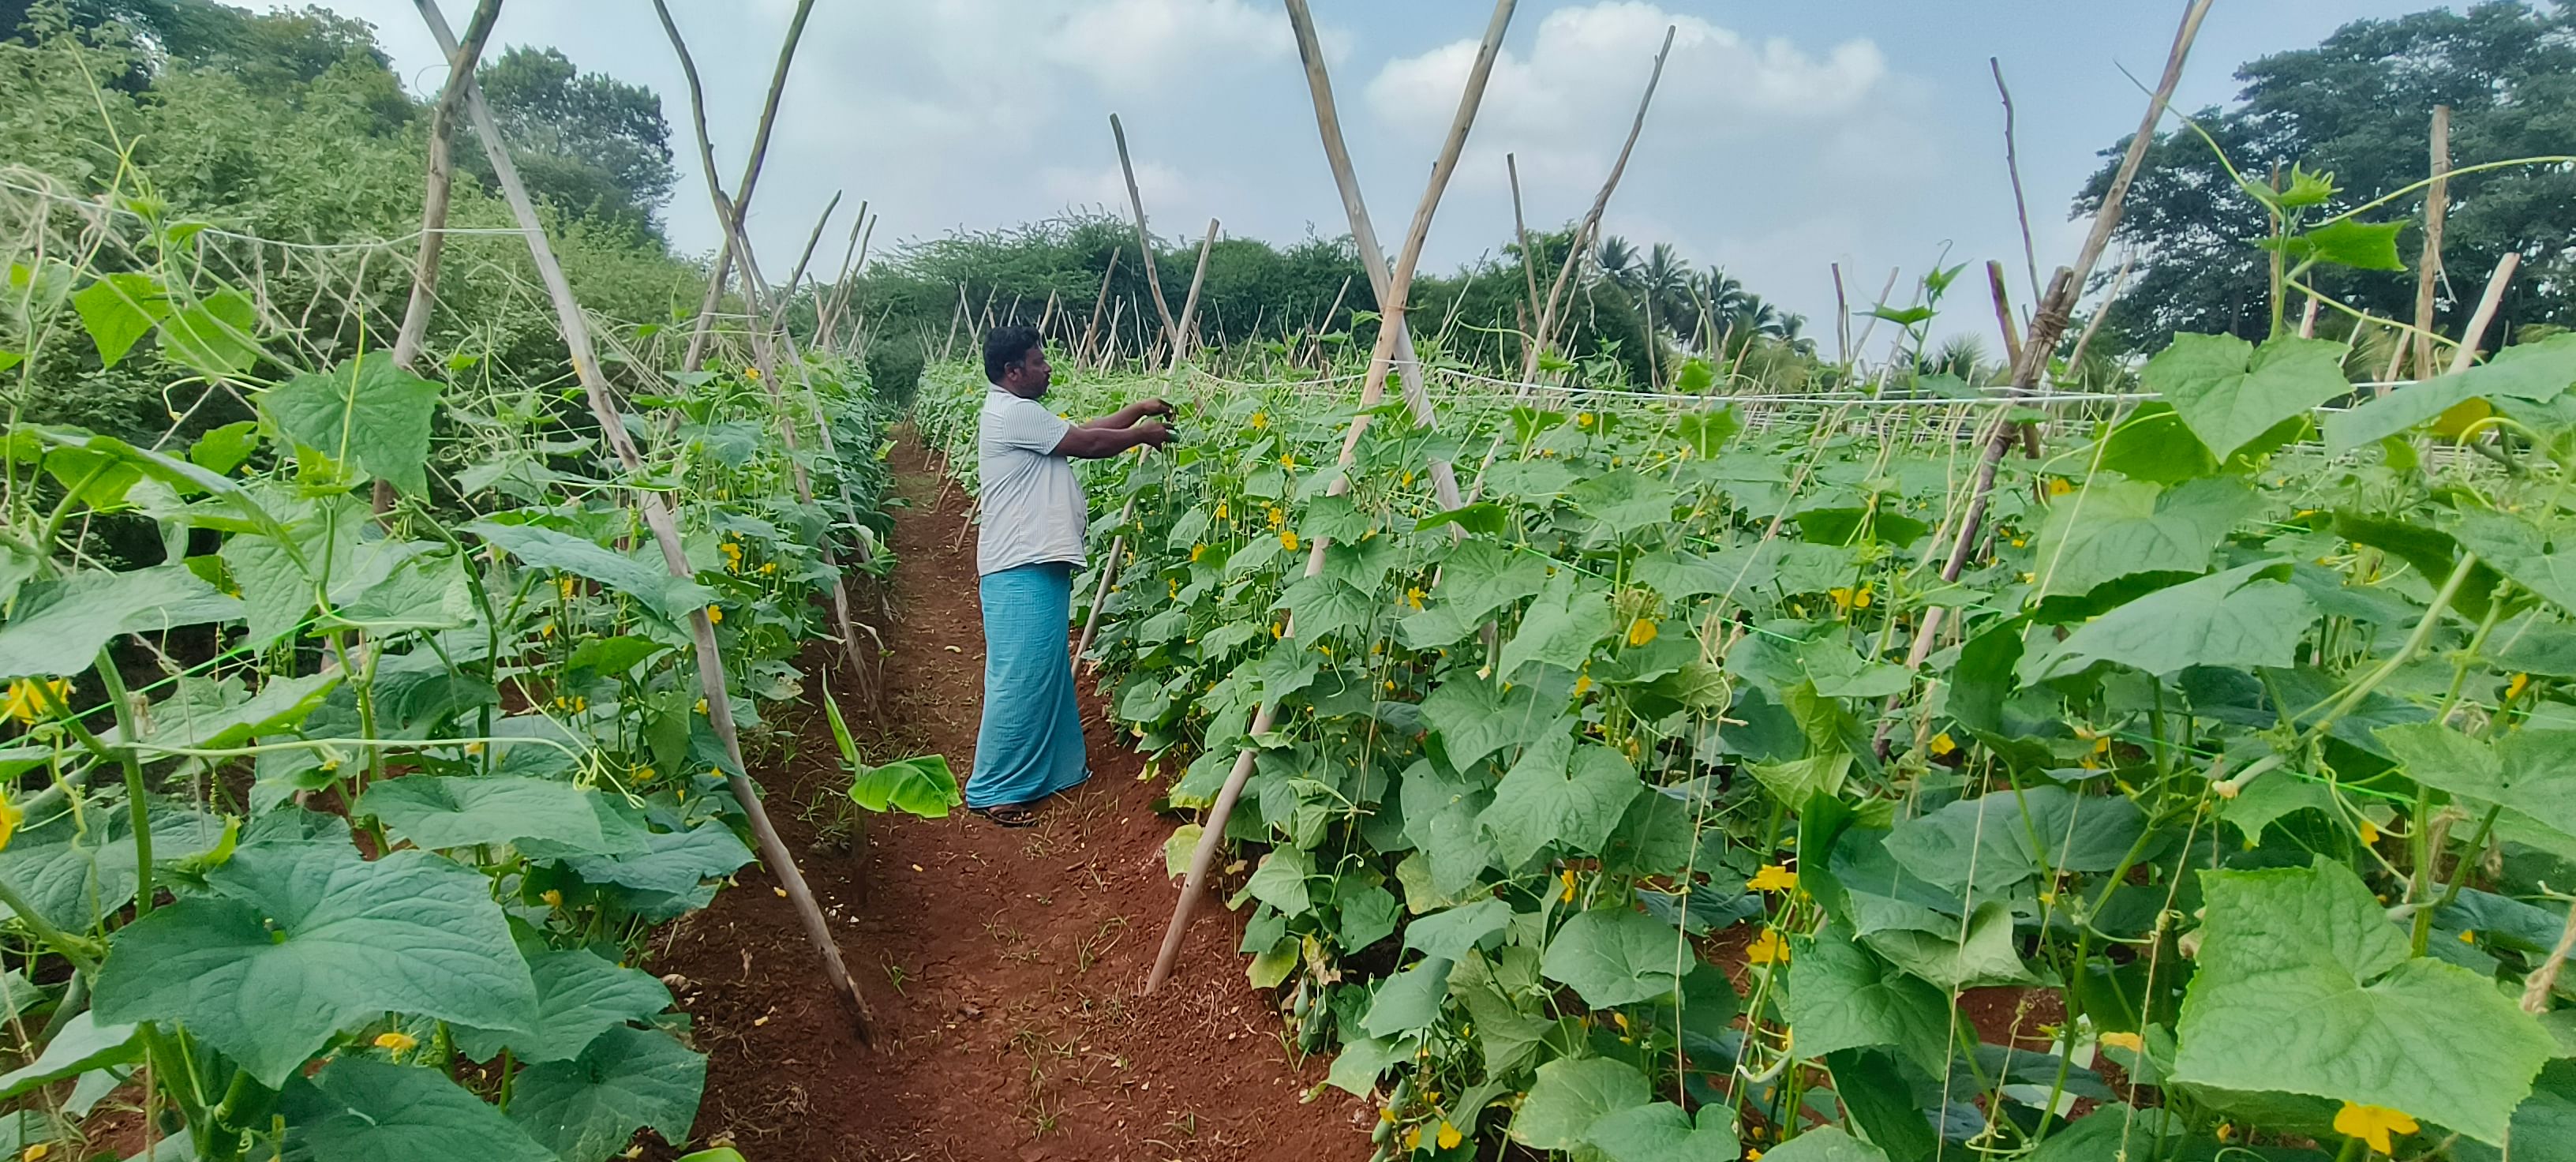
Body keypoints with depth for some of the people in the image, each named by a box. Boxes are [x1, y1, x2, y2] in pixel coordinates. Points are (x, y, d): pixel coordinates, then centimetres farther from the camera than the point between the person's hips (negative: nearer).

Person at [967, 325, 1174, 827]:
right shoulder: (1011, 413, -13)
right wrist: (1143, 433, 4)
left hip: (1036, 565, 11)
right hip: (1021, 569, -11)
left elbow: (1083, 432, 21)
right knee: (1021, 677, -7)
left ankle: (1053, 767, 28)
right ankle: (992, 789, 2)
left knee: (1049, 670, 17)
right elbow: (1087, 443, -10)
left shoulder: (1021, 415, 19)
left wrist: (1138, 409, 19)